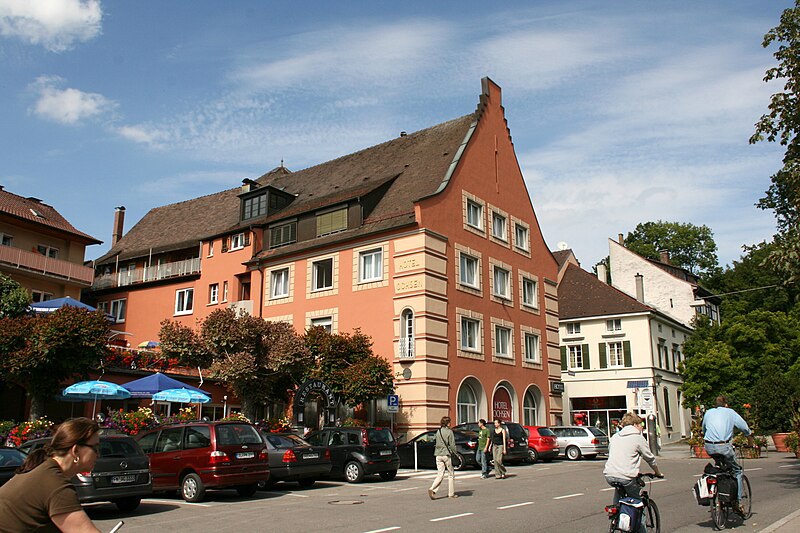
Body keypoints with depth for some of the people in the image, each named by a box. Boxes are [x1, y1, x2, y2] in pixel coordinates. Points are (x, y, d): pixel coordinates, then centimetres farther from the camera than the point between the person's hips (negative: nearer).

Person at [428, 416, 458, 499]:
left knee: (440, 475, 6)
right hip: (446, 455, -5)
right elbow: (452, 445, -10)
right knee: (451, 474, 10)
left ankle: (432, 489, -13)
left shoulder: (438, 432, 9)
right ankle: (451, 493, 15)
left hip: (438, 455, 5)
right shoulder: (449, 431, -9)